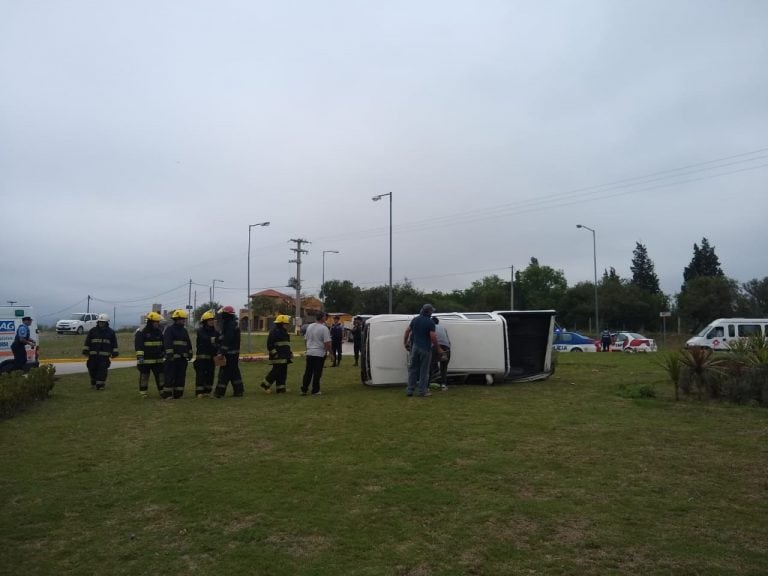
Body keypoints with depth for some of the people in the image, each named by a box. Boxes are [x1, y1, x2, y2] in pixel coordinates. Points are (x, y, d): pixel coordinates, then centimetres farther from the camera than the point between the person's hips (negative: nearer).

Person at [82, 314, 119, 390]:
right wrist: (85, 351, 2)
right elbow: (87, 342, 8)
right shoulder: (92, 331, 7)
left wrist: (114, 353, 3)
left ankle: (100, 385, -3)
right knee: (92, 369, 9)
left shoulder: (111, 332, 6)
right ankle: (93, 383, 29)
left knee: (102, 370, -7)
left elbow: (114, 344, 8)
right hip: (93, 355, 2)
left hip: (104, 356, -2)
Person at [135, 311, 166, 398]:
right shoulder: (141, 332, -10)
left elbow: (163, 344, 20)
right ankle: (143, 393, 15)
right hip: (145, 360, -6)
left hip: (158, 359, 6)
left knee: (161, 375, 6)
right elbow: (138, 346, -15)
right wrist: (140, 357, -22)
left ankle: (162, 391, 15)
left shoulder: (159, 332, 11)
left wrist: (165, 354, 19)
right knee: (144, 376, 4)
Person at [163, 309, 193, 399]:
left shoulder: (184, 330, 17)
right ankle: (167, 394, -1)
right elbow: (167, 343, -14)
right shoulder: (169, 329, -5)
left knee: (181, 376, 7)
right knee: (170, 376, -6)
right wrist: (169, 354, -21)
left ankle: (178, 394, 13)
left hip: (183, 358, 7)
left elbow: (188, 343, 22)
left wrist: (190, 354, 15)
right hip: (172, 358, -7)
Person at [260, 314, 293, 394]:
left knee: (283, 372, 8)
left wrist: (289, 353, 20)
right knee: (276, 372, -9)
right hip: (277, 357, -9)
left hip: (284, 357, 9)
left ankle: (280, 388, 13)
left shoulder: (284, 331, 19)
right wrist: (275, 354, -20)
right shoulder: (274, 331, -11)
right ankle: (265, 384, 6)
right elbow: (269, 344, -16)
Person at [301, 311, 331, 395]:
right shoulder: (324, 328, -14)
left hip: (309, 353, 6)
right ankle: (315, 391, 8)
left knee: (308, 372, 10)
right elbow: (327, 343, -17)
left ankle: (304, 390, 12)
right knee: (317, 373, 3)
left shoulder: (309, 326, 7)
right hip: (320, 353, -5)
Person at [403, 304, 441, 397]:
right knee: (424, 370, 3)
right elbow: (433, 337, -17)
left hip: (415, 347, 5)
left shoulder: (415, 320, 6)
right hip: (425, 348, -5)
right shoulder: (430, 322, -11)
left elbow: (407, 331, 8)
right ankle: (422, 391, 7)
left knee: (413, 369, 11)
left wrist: (405, 343, 18)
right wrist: (437, 348, -6)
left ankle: (410, 390, 11)